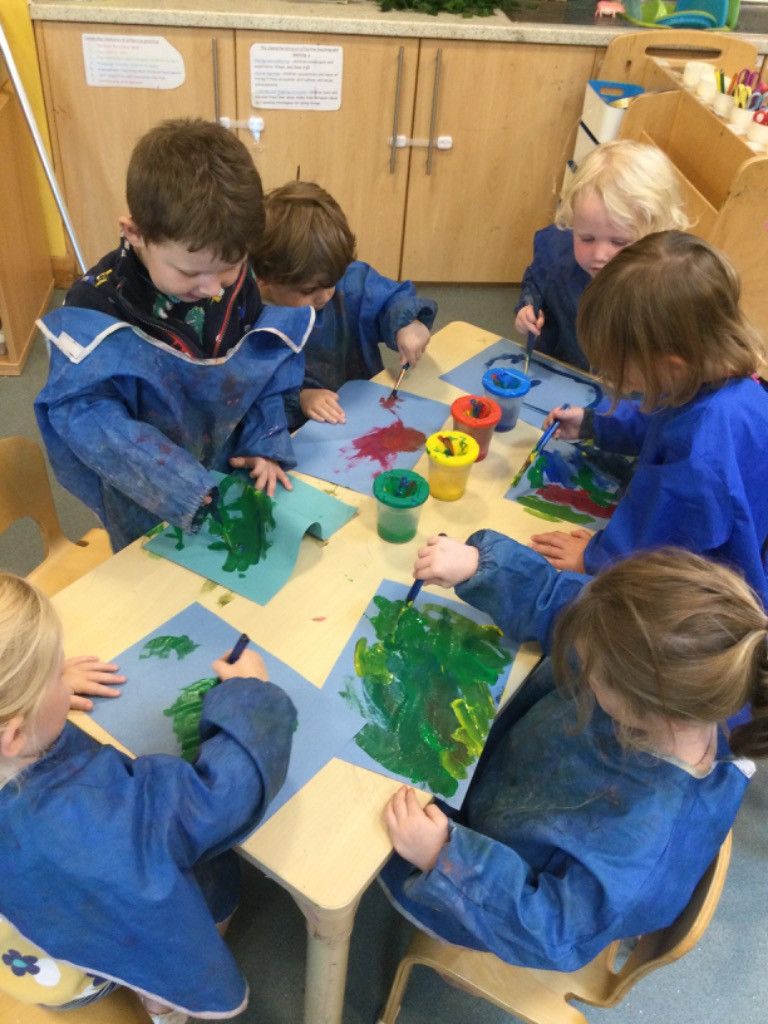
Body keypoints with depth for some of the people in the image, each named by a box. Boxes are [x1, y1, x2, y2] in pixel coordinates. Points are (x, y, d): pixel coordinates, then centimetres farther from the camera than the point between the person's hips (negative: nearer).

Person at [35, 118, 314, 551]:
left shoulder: (236, 281, -11)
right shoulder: (97, 307, -27)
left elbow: (264, 365, 0)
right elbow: (85, 412, -30)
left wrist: (265, 444, -11)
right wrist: (177, 484, -37)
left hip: (235, 479, 4)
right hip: (146, 504, -4)